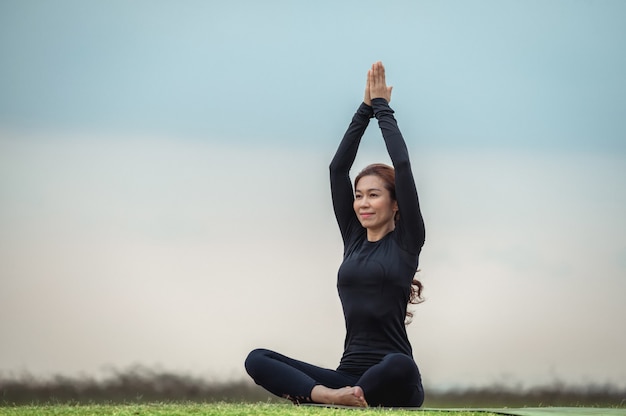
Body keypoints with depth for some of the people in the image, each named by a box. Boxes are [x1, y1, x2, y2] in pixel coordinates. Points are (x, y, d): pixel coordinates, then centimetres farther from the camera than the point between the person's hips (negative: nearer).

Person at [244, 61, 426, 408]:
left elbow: (403, 165, -4)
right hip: (349, 375, 5)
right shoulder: (353, 239, 17)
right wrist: (365, 108, 13)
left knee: (399, 366, -43)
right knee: (257, 360, -15)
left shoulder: (406, 242, 3)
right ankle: (332, 396, -37)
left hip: (392, 383, -5)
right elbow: (337, 167, 14)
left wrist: (382, 107, 7)